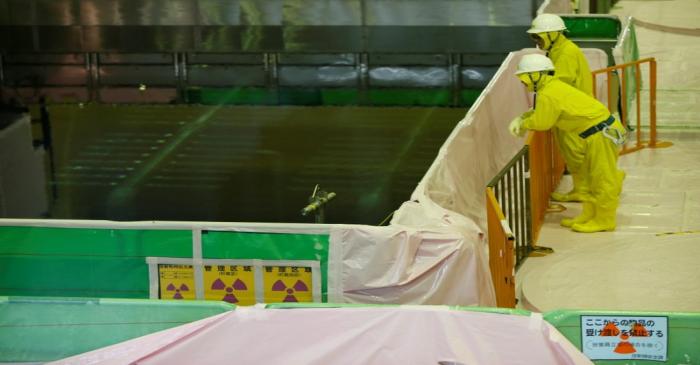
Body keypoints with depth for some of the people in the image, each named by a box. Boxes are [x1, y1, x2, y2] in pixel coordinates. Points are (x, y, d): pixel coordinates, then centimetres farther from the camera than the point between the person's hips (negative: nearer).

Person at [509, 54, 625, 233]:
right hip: (599, 131, 11)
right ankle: (589, 215, 28)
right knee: (592, 177, 18)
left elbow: (541, 122, -16)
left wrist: (523, 124, 2)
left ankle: (604, 220, 7)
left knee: (603, 179, -1)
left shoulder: (548, 95, -19)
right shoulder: (554, 86, 14)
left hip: (601, 133, -11)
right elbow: (539, 111, 27)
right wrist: (521, 118, 12)